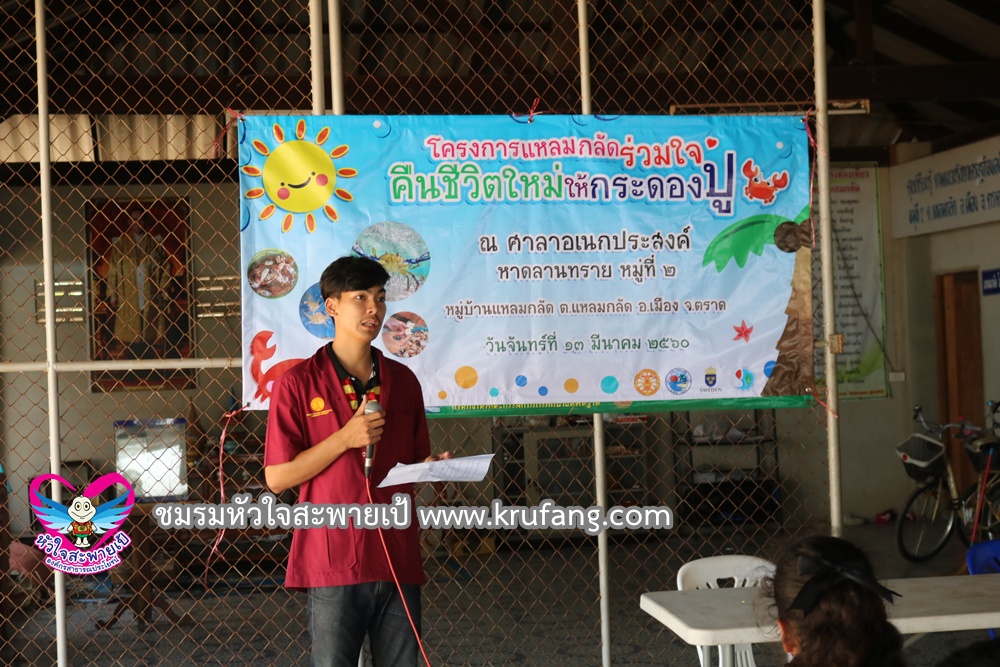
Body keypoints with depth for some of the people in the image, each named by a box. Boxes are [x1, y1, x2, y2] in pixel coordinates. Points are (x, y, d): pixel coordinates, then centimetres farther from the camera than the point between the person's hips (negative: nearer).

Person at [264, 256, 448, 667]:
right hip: (333, 563, -4)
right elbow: (276, 477, -5)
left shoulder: (403, 381, 12)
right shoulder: (299, 383, -1)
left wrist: (433, 467, -2)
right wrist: (344, 439, -13)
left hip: (399, 560, 4)